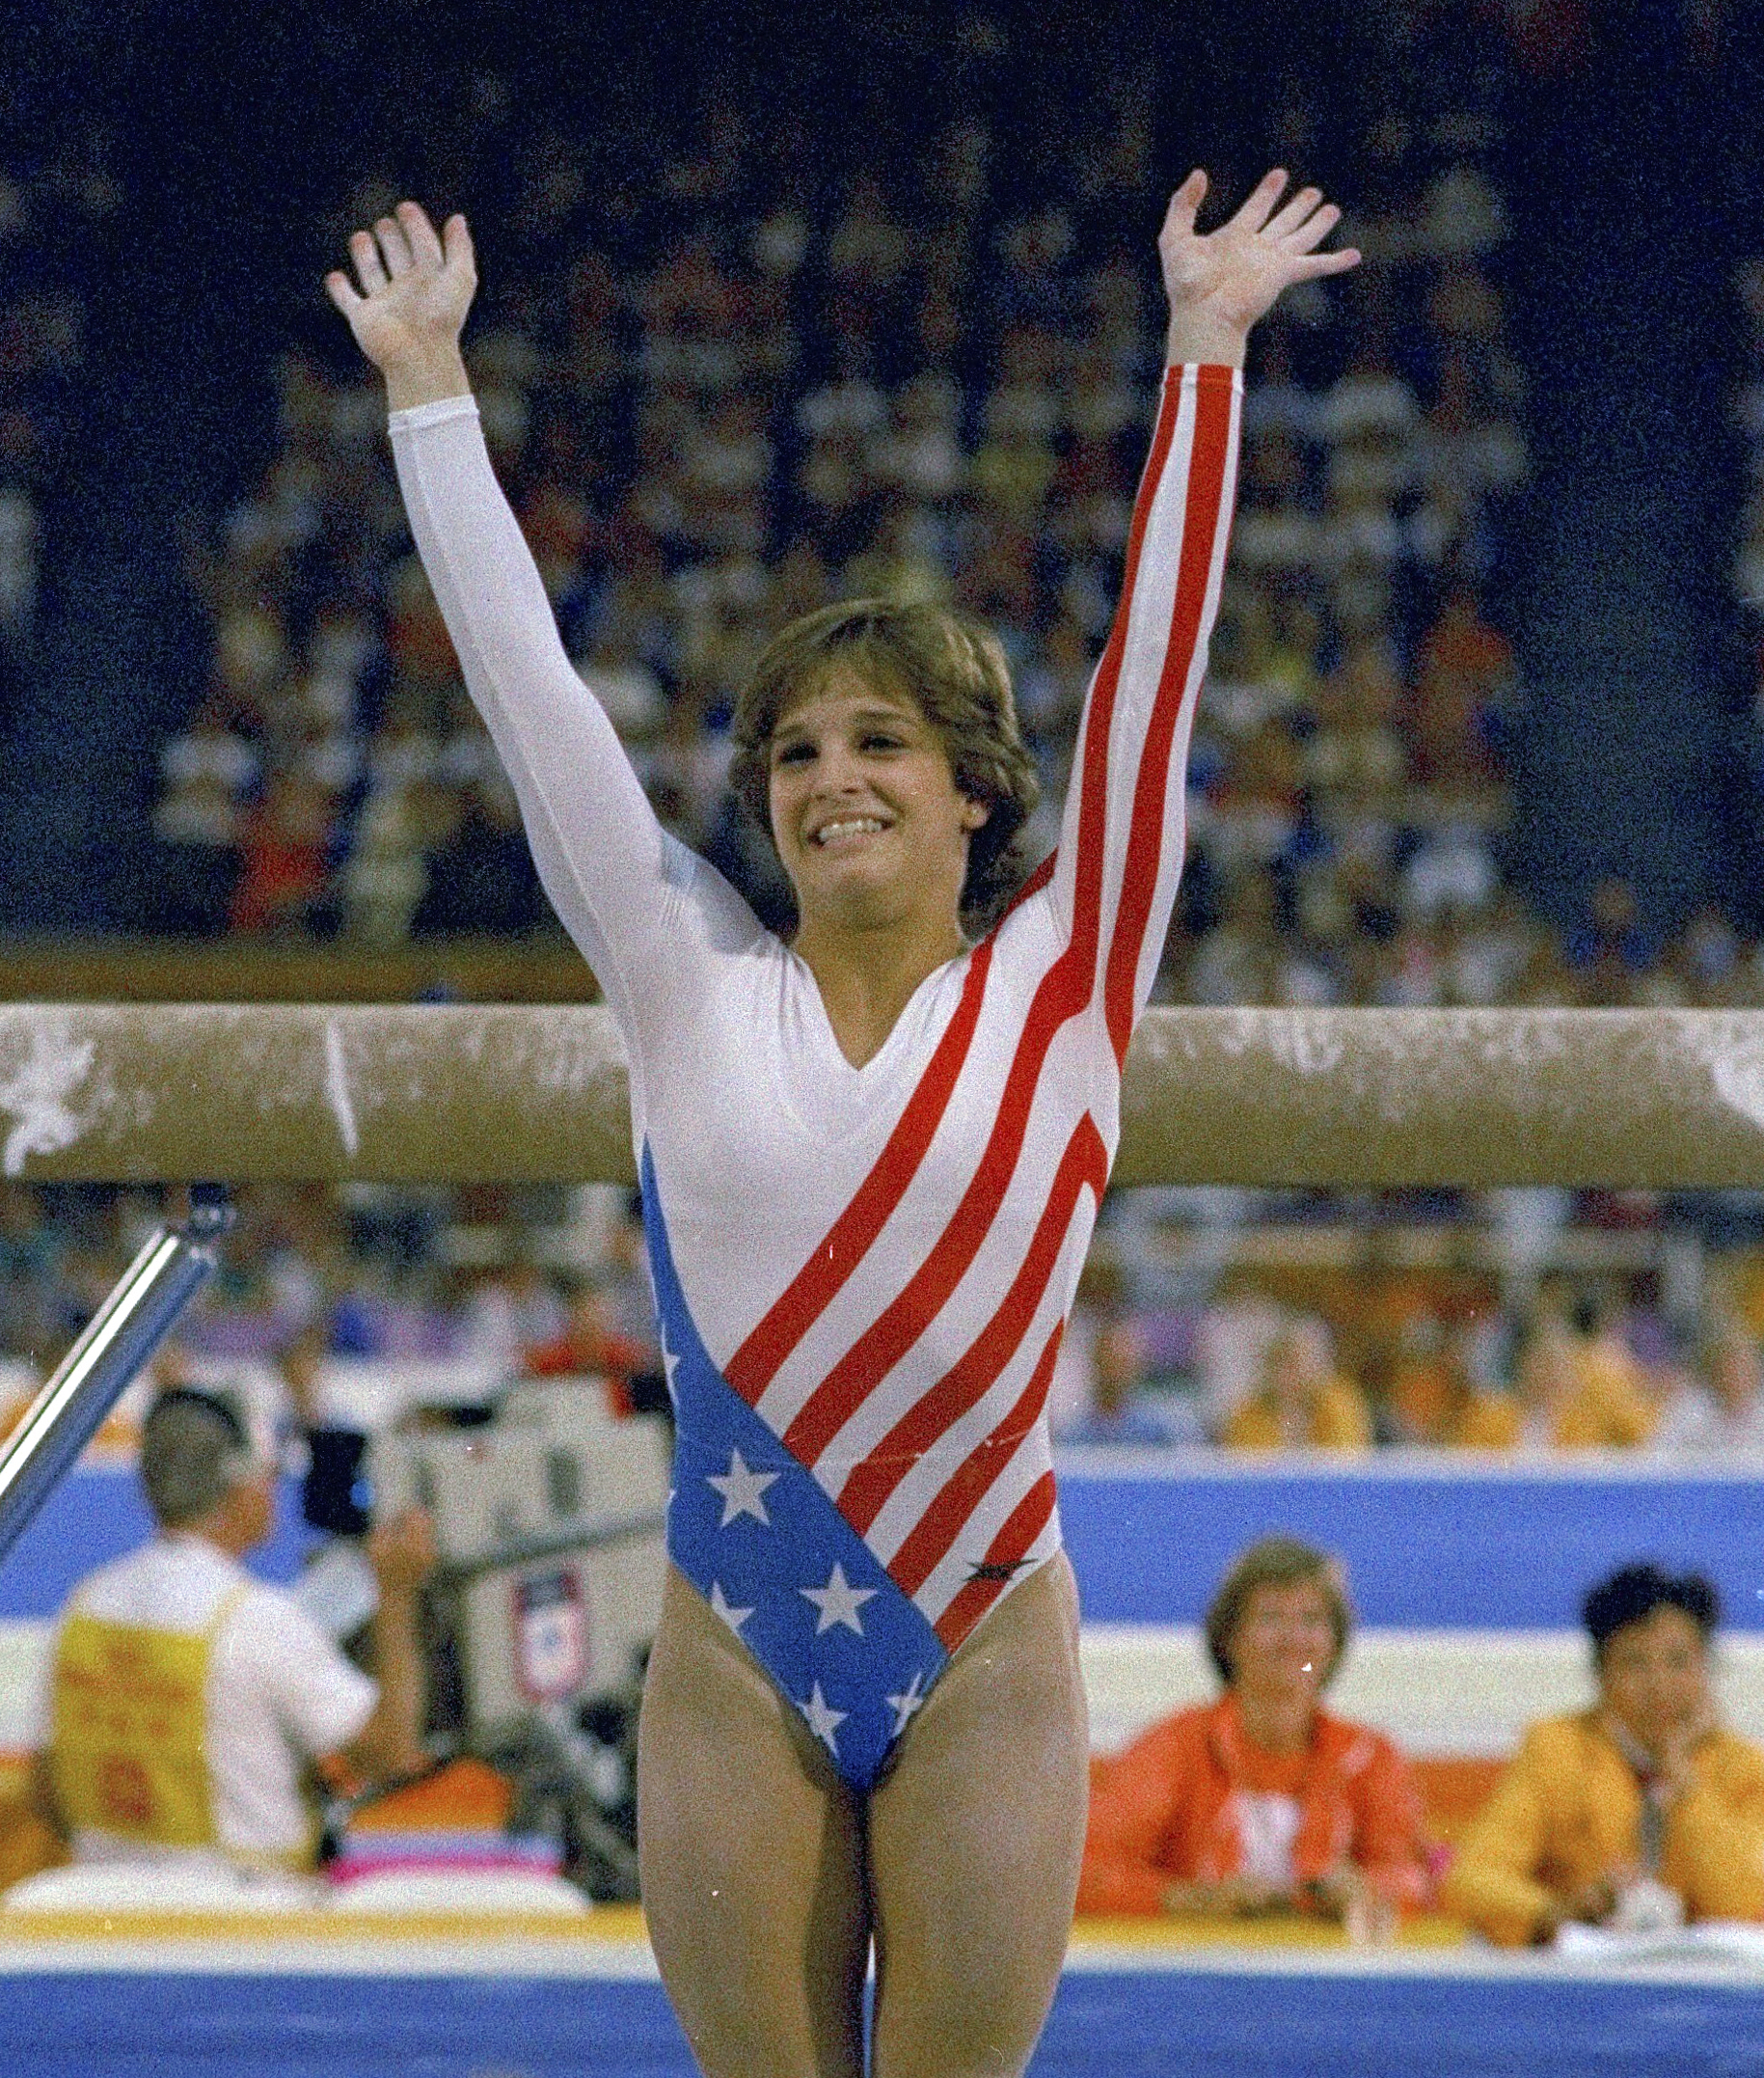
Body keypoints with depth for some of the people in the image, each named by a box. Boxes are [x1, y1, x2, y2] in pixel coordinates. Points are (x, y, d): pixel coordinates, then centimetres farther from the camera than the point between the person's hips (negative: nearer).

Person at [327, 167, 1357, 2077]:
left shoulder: (1059, 984, 2)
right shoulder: (693, 985, 5)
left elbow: (1153, 659, -2)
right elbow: (524, 681, 6)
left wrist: (1205, 356, -5)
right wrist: (426, 387, 7)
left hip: (981, 1648, -1)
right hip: (732, 1650, 1)